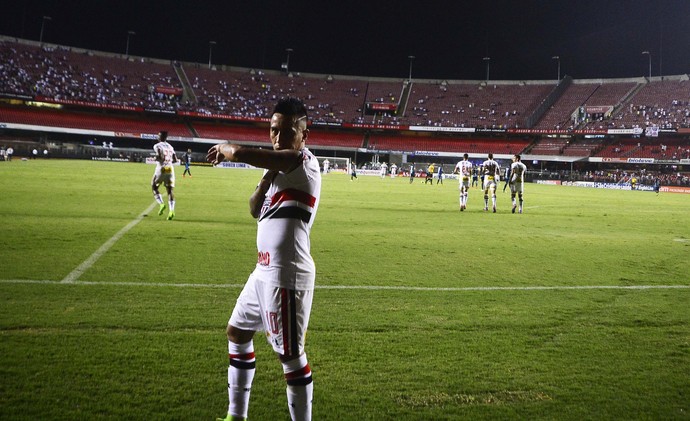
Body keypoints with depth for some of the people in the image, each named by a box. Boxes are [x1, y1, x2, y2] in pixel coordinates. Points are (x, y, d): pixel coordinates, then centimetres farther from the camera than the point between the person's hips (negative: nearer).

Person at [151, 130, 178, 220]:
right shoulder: (170, 146, 15)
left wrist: (156, 159, 2)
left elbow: (160, 156, -18)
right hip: (170, 169, 4)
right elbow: (175, 160, 12)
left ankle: (161, 203, -3)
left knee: (154, 187, 15)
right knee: (170, 190, 2)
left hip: (161, 169, -4)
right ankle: (171, 210, -11)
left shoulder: (157, 146, -3)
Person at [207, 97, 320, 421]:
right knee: (237, 332, 23)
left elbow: (240, 153, -30)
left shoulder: (303, 161, -16)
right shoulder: (281, 166, 14)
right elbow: (256, 211, 14)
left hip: (287, 274, -11)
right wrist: (265, 180, -1)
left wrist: (225, 148, -14)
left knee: (290, 355, -4)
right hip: (265, 270, 11)